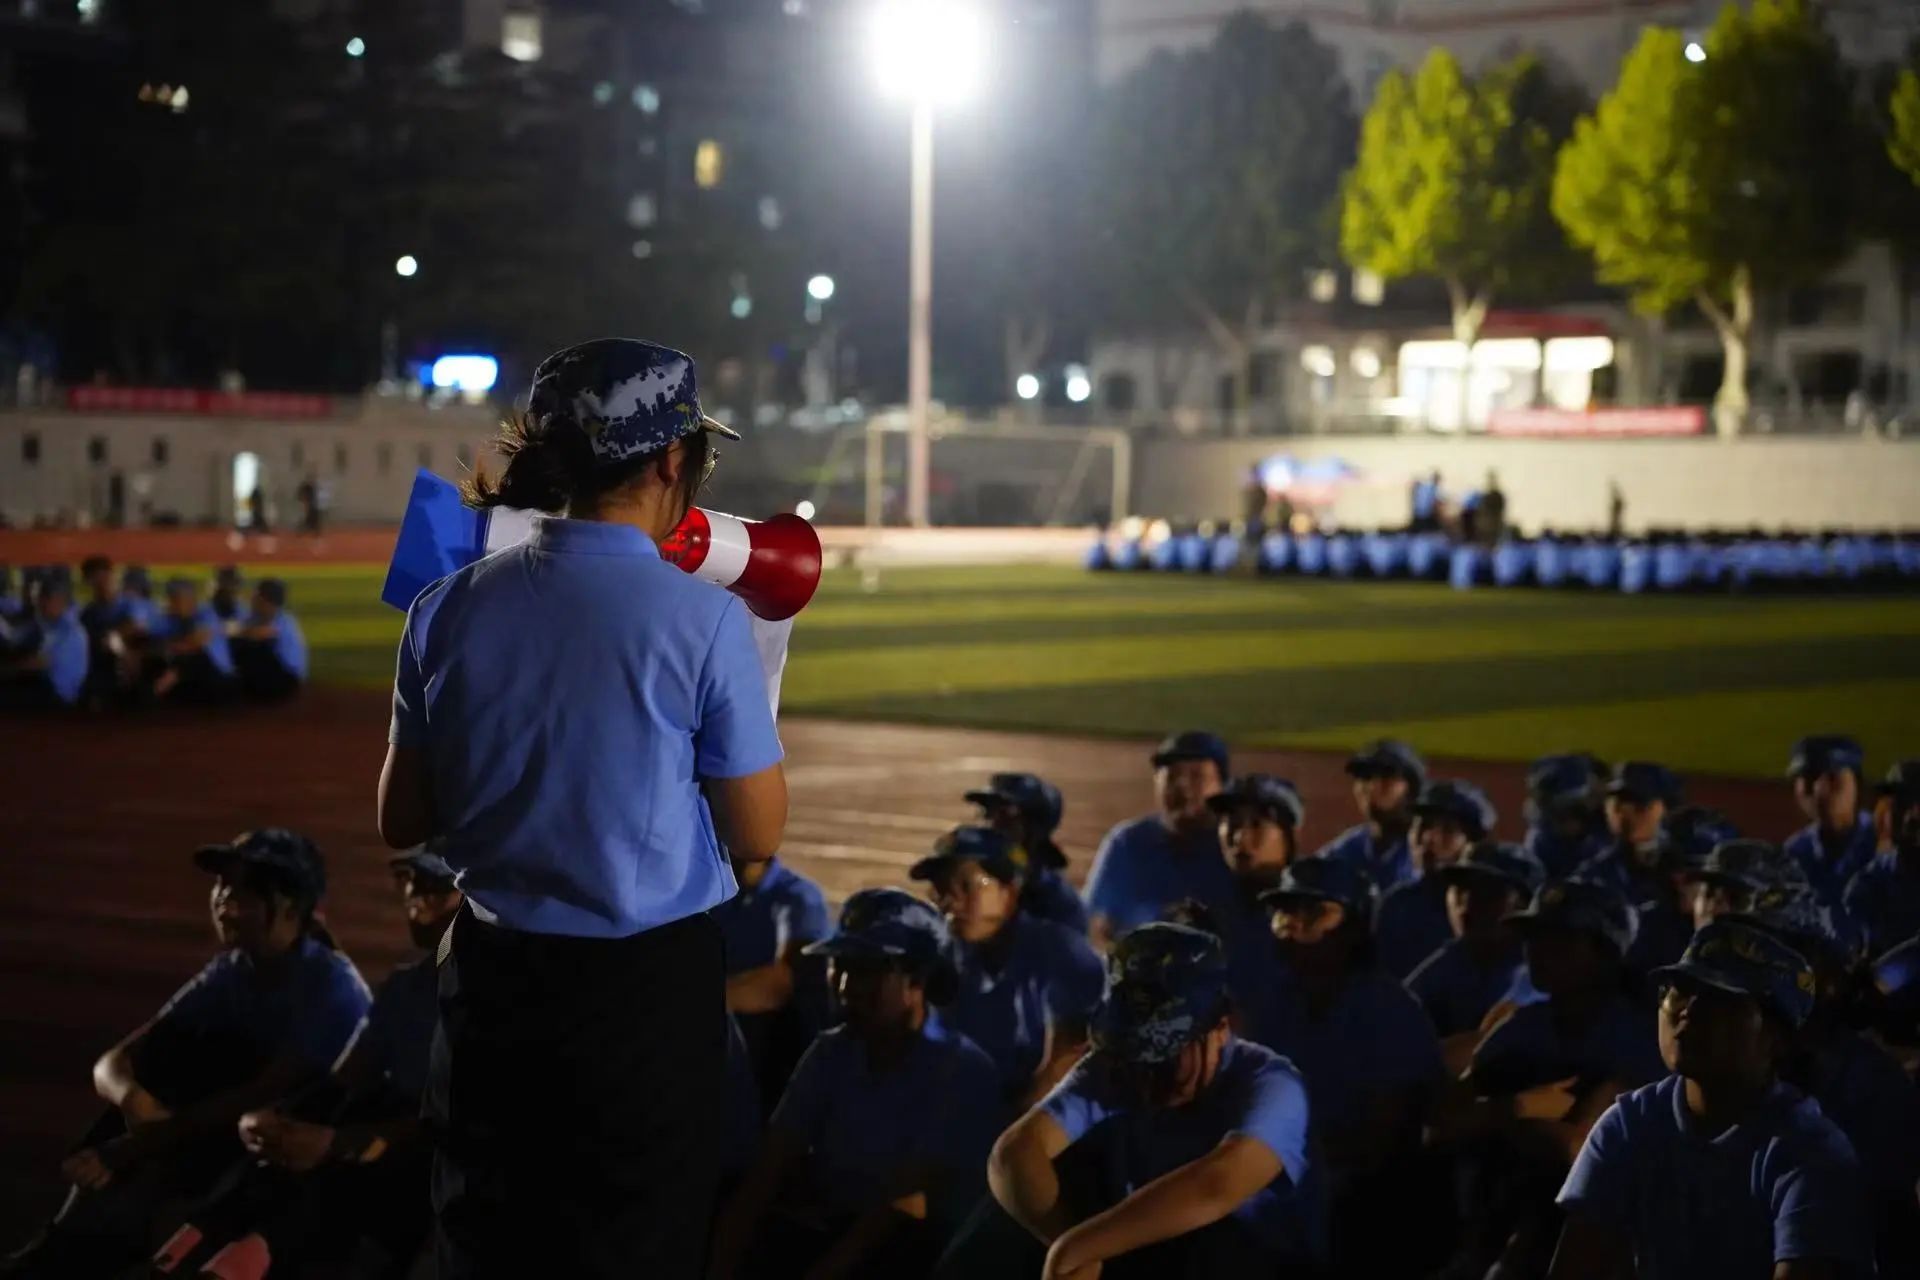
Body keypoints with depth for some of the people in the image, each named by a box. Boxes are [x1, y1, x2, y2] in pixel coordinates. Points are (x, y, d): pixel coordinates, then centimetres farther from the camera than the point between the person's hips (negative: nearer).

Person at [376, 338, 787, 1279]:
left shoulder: (452, 607, -2)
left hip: (492, 979, 4)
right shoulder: (704, 619, -14)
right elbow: (757, 836, -6)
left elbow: (402, 821, 6)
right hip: (650, 989, -4)